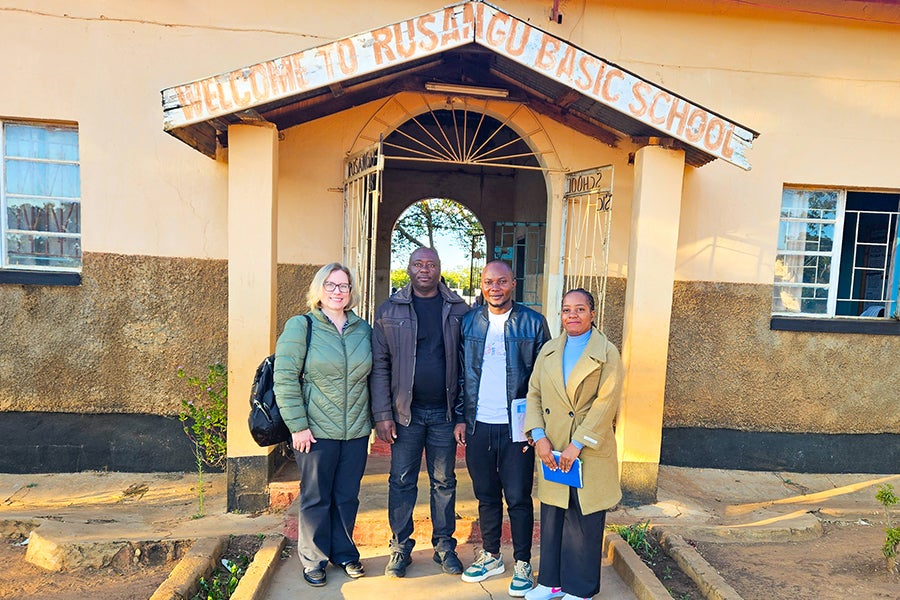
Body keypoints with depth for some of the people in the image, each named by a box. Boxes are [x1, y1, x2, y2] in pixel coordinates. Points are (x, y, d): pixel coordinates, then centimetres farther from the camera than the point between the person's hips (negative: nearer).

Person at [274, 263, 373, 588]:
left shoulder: (363, 329, 7)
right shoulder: (300, 326, -6)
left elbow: (373, 377, 13)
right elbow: (285, 378, -11)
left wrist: (374, 418, 9)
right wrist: (298, 425, -14)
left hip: (356, 431, 4)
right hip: (316, 432, -3)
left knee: (347, 497, 14)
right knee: (316, 498, 11)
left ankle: (344, 553, 34)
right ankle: (313, 560, 30)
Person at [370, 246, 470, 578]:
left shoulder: (458, 310, 2)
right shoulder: (389, 311, 0)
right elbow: (379, 366, -2)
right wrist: (382, 415, -7)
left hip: (444, 413, 1)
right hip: (405, 413, 0)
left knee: (444, 482, 13)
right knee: (402, 481, 10)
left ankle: (444, 546, 28)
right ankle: (400, 547, 26)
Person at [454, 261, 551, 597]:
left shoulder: (533, 323, -4)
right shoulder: (469, 322, 5)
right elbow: (461, 374, 9)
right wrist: (461, 417, 5)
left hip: (516, 428, -3)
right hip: (478, 427, 3)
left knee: (518, 498, 6)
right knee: (486, 496, 15)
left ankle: (522, 564, 24)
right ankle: (491, 557, 33)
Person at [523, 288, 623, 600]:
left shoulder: (607, 354, -5)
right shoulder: (548, 350, 9)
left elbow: (605, 404, -13)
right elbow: (534, 394, 6)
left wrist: (577, 445, -17)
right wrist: (538, 436, -7)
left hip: (589, 454, -4)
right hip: (551, 451, 4)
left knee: (583, 523, 7)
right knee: (551, 519, 14)